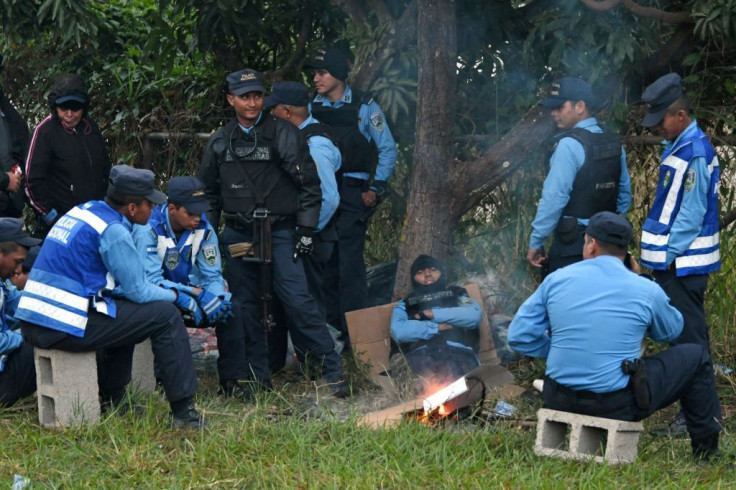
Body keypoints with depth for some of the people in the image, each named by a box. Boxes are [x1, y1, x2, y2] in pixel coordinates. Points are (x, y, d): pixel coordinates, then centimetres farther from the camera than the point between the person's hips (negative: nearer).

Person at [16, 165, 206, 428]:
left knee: (125, 309, 32)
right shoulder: (113, 231, -11)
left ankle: (112, 397, 34)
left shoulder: (83, 210, 15)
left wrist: (168, 290, 24)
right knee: (165, 315, -1)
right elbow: (138, 291, -7)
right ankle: (184, 411, 0)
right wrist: (177, 296, 11)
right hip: (66, 327, -9)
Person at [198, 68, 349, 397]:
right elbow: (208, 194, 20)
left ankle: (331, 370, -8)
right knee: (247, 308, 6)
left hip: (279, 234, -4)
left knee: (298, 301, -12)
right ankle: (257, 376, 15)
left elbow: (310, 185, -2)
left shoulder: (283, 134, -3)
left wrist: (305, 231, -6)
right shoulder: (219, 142, 9)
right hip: (237, 236, 4)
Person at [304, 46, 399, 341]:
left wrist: (376, 188, -4)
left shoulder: (364, 107, -2)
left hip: (352, 193, -4)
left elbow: (388, 149, 2)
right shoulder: (312, 108, 9)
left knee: (350, 261, -11)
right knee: (324, 261, 5)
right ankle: (332, 327, 13)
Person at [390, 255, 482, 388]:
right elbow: (398, 331, 9)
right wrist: (438, 327, 5)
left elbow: (475, 315, 10)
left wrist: (432, 314, 10)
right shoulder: (405, 304, 33)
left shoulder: (457, 294, 35)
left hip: (459, 352, 0)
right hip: (422, 355, 0)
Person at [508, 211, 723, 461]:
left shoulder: (556, 280, -3)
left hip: (559, 400, 4)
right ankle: (706, 448, 29)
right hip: (617, 407, -4)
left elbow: (519, 336, -1)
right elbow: (671, 331, 13)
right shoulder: (646, 291, -8)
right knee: (696, 356, 17)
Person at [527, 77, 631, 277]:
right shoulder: (614, 144, 10)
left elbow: (554, 197, -18)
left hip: (572, 245, -8)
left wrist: (535, 242, -13)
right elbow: (625, 195, 15)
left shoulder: (570, 145, -14)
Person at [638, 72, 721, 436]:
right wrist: (659, 258, 16)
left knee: (690, 337, -6)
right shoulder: (678, 147, 13)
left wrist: (667, 256, -15)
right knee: (683, 335, 15)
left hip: (683, 264, -10)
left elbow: (692, 215, -19)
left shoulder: (695, 153, -18)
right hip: (674, 260, 10)